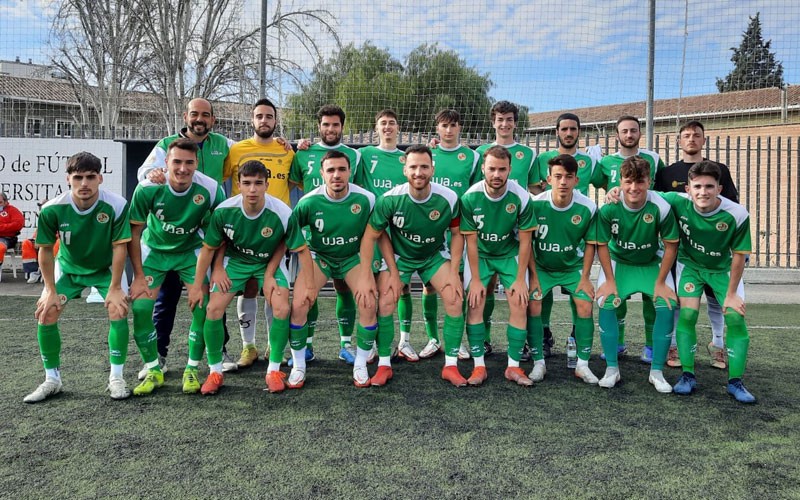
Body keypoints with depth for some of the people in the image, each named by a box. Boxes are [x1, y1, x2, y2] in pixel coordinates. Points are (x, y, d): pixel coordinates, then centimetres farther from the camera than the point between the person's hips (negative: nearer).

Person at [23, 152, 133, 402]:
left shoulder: (116, 205, -30)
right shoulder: (52, 209, -26)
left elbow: (119, 247, -21)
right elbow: (45, 250, -13)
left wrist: (115, 288, -20)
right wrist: (51, 291, -10)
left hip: (106, 268, -2)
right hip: (68, 267, 2)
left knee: (118, 311, -19)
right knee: (46, 314, -8)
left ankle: (116, 378, -3)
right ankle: (52, 380, 10)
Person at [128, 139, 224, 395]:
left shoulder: (211, 189, -24)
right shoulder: (147, 188, -24)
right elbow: (134, 232, -12)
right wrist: (139, 276, -12)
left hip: (192, 251, 0)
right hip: (154, 249, 0)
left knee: (203, 306, -13)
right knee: (140, 305, -13)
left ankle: (192, 370, 6)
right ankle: (154, 371, 6)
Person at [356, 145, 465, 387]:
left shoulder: (448, 199, -22)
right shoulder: (390, 199, -26)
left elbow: (457, 233, -6)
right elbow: (370, 236, -16)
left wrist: (453, 271, -11)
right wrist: (365, 277, -19)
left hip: (435, 255, 1)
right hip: (398, 256, -1)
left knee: (455, 299, -16)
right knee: (385, 303, -16)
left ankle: (451, 365, 0)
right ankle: (384, 365, 4)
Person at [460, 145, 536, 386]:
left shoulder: (521, 197, -21)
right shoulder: (470, 197, -22)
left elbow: (524, 241, -13)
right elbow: (471, 241, -14)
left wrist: (520, 279, -12)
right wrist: (475, 280, -14)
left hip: (510, 254, 1)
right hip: (480, 254, 0)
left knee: (519, 304, -10)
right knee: (475, 303, -12)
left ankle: (514, 367, 2)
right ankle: (479, 366, -1)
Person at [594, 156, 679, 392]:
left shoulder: (660, 207, -25)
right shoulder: (608, 208, -23)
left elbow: (671, 245, -13)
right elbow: (602, 245, -11)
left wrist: (660, 282, -12)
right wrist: (609, 280, -12)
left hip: (651, 263, 0)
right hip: (617, 262, 0)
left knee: (667, 305, -18)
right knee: (606, 303, -21)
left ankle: (657, 371, 0)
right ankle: (612, 368, -5)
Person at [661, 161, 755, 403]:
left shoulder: (737, 215, -28)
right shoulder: (679, 202, -26)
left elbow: (739, 255, -16)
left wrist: (731, 293, -10)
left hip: (723, 269, 0)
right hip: (690, 265, 0)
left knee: (736, 317, -10)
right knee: (688, 314, -14)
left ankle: (735, 381, 3)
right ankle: (688, 375, 0)